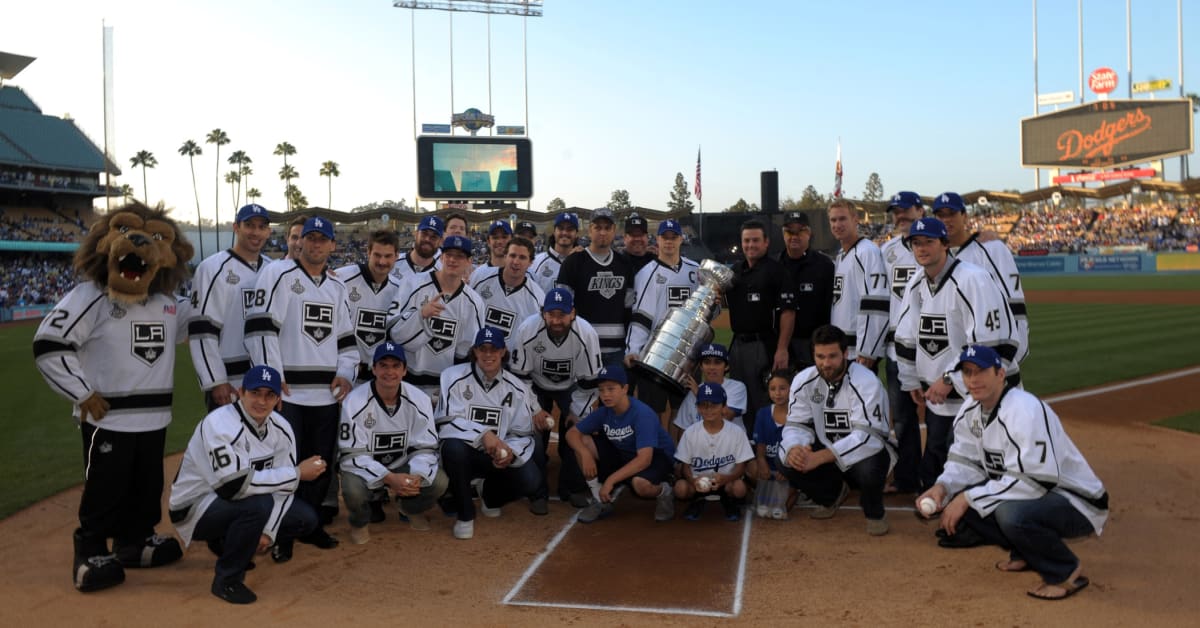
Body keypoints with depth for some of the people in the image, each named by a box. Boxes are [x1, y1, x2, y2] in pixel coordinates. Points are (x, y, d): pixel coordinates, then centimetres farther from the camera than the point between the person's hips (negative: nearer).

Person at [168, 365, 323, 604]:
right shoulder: (219, 424, -26)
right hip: (194, 508, -7)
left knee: (305, 518, -4)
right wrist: (297, 473, -29)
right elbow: (234, 485, -34)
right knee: (259, 504, -34)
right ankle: (226, 580, -12)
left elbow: (282, 485, -2)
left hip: (239, 504, 7)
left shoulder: (281, 429, -5)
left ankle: (229, 543, 15)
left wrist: (268, 530, -15)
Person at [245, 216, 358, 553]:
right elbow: (260, 327, -11)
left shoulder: (337, 286, 15)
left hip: (327, 392, 6)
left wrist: (345, 372, 4)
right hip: (287, 391, -5)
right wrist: (272, 375, -14)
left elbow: (346, 335, 19)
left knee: (321, 463, 11)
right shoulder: (278, 274, -4)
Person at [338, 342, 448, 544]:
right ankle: (359, 523, 3)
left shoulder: (419, 399, -12)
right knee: (353, 489, -35)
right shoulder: (355, 402, -19)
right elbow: (352, 454, -20)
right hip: (364, 467, -3)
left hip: (404, 466, 3)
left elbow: (426, 447, -8)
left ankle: (412, 509, 15)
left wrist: (417, 476, -30)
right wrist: (389, 478, -33)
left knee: (439, 481, -22)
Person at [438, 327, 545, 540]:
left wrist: (511, 452, -21)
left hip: (498, 457, 3)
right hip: (463, 452, -2)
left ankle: (489, 493, 16)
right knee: (453, 446, -37)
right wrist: (483, 434, -31)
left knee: (528, 481, -23)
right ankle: (465, 514, -13)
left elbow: (524, 434, 2)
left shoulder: (517, 388, 0)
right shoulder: (454, 377, -9)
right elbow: (445, 422, -17)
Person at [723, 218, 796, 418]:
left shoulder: (776, 270, -8)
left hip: (764, 346, -7)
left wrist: (782, 349, -20)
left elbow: (788, 312, -13)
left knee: (763, 401, -4)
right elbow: (726, 302, 24)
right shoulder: (735, 270, 13)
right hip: (737, 344, 7)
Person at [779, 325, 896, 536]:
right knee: (789, 463, -22)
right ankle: (833, 494, 12)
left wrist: (819, 457, -40)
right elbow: (796, 425, -7)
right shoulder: (804, 381, -8)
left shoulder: (865, 382, -24)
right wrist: (794, 448, -33)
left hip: (868, 448, -4)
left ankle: (874, 512, 0)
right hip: (826, 453, 5)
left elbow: (866, 436, -31)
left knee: (869, 468, -38)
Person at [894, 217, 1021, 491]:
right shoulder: (916, 284, 7)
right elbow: (907, 338, 16)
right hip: (936, 397, 8)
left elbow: (995, 343, -23)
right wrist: (911, 380, 14)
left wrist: (951, 379, -21)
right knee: (931, 465, 17)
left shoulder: (972, 280, -18)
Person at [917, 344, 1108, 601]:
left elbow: (1035, 480, -33)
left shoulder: (1024, 409, -27)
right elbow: (967, 461, 5)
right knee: (956, 500, -4)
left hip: (1077, 503, -8)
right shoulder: (971, 409, 0)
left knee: (1011, 513, -36)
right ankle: (1026, 553, 14)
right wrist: (942, 486, -16)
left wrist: (970, 497, -29)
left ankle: (1067, 571, -7)